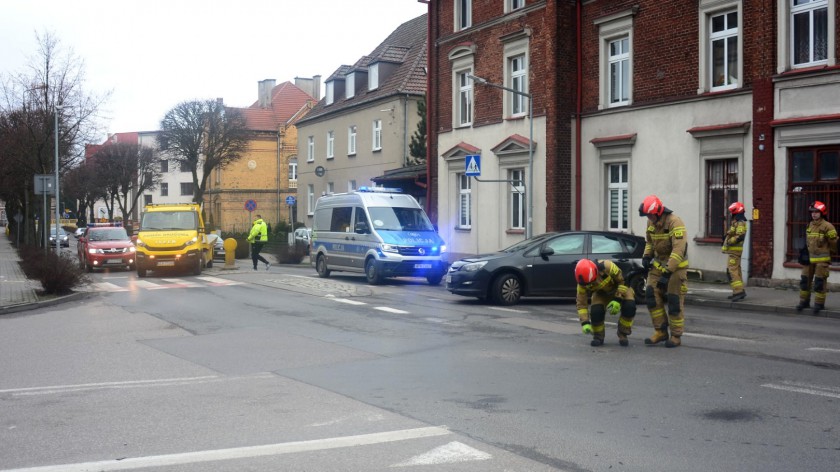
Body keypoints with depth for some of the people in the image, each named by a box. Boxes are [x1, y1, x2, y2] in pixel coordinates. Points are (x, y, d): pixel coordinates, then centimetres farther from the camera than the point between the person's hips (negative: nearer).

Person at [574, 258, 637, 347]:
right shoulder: (582, 283, -27)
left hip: (621, 289, -1)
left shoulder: (608, 267, -40)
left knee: (629, 307, -28)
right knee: (596, 311, -27)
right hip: (601, 293, 2)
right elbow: (581, 303, -20)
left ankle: (623, 334, -6)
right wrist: (585, 323, -29)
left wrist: (618, 299, -29)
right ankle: (598, 336, 0)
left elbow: (623, 280, -24)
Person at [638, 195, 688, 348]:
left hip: (675, 266, -7)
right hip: (658, 264, 7)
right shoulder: (651, 222, 1)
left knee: (674, 302, -3)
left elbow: (679, 250, -29)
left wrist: (667, 273, -32)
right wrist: (646, 256, 3)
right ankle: (661, 331, 9)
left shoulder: (674, 223, -23)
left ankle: (676, 336, 9)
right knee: (652, 296, -1)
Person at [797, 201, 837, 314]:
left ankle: (819, 303, 5)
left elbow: (834, 242, -4)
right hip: (809, 258, 6)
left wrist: (831, 252, 6)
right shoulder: (810, 226, 11)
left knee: (819, 282, -3)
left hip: (822, 259, -6)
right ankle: (804, 301, 17)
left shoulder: (827, 226, -11)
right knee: (805, 280, 7)